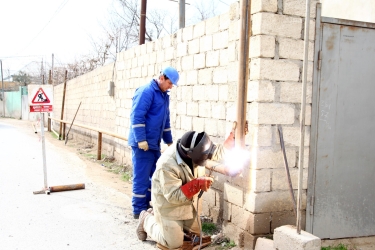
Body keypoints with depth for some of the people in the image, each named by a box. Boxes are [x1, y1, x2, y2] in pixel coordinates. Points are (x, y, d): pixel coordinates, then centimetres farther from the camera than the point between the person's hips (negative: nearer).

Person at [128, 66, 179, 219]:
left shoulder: (164, 95, 16)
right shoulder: (146, 91, -12)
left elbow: (165, 121, 24)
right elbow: (136, 117, -19)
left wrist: (169, 141, 26)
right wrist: (141, 140, -23)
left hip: (154, 144, 9)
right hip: (143, 144, -9)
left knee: (154, 177, 12)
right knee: (141, 178, -3)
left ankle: (146, 205, 23)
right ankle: (139, 210, 6)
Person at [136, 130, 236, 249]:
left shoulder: (195, 151, -18)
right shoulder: (167, 165, -38)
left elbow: (219, 151, -5)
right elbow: (173, 196, -35)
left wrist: (235, 135, -19)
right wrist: (197, 184, -41)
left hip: (188, 202, 7)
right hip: (169, 204, -7)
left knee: (195, 233, 20)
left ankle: (157, 215, 34)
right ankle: (147, 220, 25)